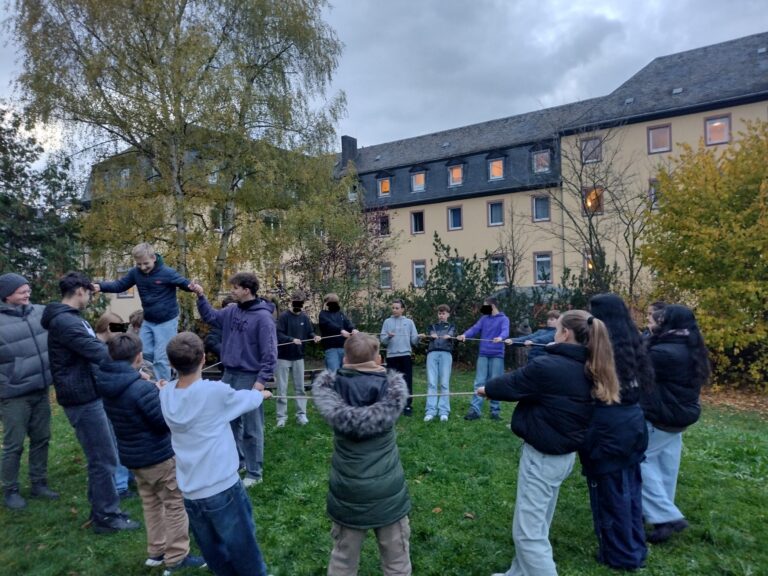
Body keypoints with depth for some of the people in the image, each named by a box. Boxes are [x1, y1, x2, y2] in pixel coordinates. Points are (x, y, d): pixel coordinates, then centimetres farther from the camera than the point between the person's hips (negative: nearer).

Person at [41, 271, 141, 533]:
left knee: (103, 455, 19)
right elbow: (98, 352, -26)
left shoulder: (71, 318, 14)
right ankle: (106, 516, 13)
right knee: (104, 459, 0)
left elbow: (94, 348, 15)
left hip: (91, 394, 11)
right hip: (83, 399, -11)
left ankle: (101, 509, 32)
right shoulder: (65, 321, -20)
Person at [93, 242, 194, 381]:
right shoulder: (135, 272, -4)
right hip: (147, 322, 6)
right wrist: (100, 286, -13)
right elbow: (119, 285, 4)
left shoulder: (167, 272, -18)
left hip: (166, 321, -6)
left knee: (161, 359, -3)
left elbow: (184, 283, -13)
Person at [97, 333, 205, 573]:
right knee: (175, 505, 7)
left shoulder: (107, 385, -3)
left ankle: (156, 551, 34)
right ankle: (176, 557, 17)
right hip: (159, 456, -8)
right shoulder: (142, 388, -29)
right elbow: (167, 422, -21)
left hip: (132, 456, 8)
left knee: (151, 503, 22)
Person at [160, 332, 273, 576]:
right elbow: (247, 400, 1)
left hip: (189, 492, 6)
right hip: (222, 488, -5)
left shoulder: (166, 394, -3)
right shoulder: (215, 392, -19)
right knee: (244, 552, 14)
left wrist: (250, 393, 22)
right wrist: (259, 393, 23)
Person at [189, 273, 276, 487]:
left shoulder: (263, 317, -17)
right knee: (230, 422, 20)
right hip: (229, 375, 8)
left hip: (250, 378, -8)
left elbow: (269, 353, -18)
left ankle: (254, 473, 17)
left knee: (251, 428, 3)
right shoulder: (231, 311, 4)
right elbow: (210, 317, 21)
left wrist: (261, 380, -20)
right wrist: (201, 296, 7)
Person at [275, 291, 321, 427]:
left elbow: (309, 332, 8)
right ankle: (282, 416, 13)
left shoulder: (305, 318, 3)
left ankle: (301, 414, 19)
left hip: (298, 357, 4)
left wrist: (314, 337, -14)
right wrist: (292, 339, -33)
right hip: (283, 357, -4)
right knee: (282, 389, 4)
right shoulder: (284, 316, -12)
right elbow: (279, 335, -19)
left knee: (300, 387, 10)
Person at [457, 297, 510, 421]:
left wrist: (500, 337, -41)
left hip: (497, 355, -4)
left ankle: (495, 411, 9)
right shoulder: (484, 319, 14)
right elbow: (475, 328, 1)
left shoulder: (503, 319, 0)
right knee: (479, 383, 0)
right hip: (483, 355, 4)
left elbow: (505, 331, -17)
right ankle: (475, 410, -2)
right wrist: (465, 335, -19)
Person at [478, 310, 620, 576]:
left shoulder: (548, 366, -24)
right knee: (535, 525, 24)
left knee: (528, 532, 3)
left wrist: (486, 388, 10)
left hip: (543, 456, -9)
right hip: (564, 454, 9)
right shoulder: (587, 370, 1)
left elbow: (512, 384, -8)